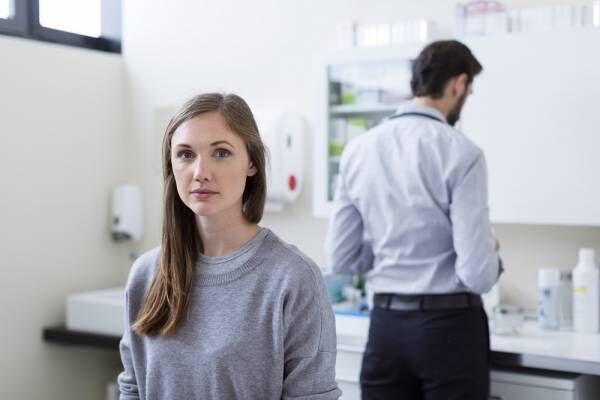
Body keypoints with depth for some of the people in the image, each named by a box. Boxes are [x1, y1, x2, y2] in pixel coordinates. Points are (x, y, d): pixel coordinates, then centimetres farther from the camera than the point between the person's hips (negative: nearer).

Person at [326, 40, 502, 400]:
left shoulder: (358, 150, 1)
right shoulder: (461, 152, -14)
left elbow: (343, 259, 5)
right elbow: (478, 275, -17)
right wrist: (491, 255, 5)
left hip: (386, 324, 5)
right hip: (449, 326, -5)